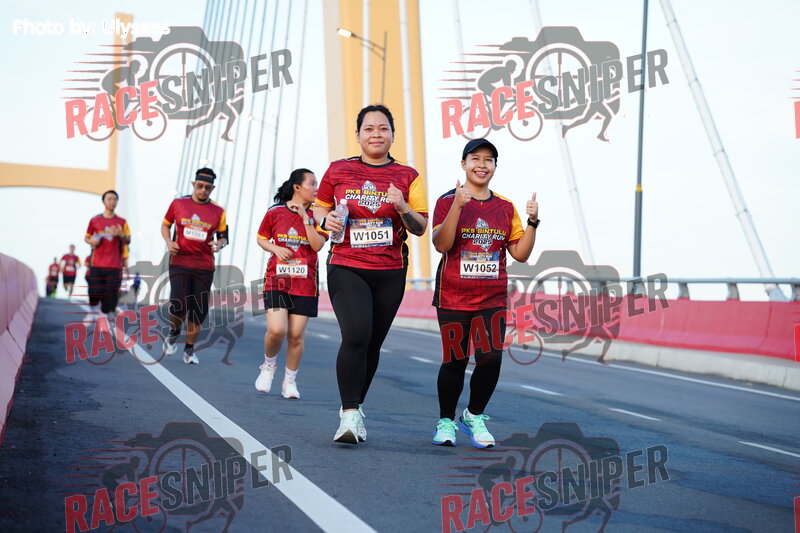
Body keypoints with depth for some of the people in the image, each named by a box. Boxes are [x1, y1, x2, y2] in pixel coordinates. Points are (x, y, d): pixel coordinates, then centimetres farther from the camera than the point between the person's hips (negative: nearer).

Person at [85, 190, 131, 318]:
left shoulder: (121, 222, 8)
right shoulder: (95, 220, 9)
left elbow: (128, 241, 5)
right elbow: (86, 237, 17)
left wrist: (120, 234, -15)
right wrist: (91, 241, -6)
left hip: (114, 265, 0)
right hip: (97, 264, 0)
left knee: (111, 293, -6)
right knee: (94, 292, -1)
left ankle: (109, 315, -2)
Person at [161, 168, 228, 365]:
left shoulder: (218, 212, 5)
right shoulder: (178, 203, 3)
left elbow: (223, 237, 14)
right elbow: (165, 225, 16)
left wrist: (219, 244, -10)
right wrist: (169, 242, -3)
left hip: (204, 266, 2)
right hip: (179, 262, -2)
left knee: (199, 310, 2)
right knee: (179, 304, -16)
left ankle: (189, 349, 20)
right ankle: (173, 334, 16)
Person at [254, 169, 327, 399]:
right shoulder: (275, 212, 2)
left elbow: (318, 245, -9)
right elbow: (261, 239, 13)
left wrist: (305, 218, -16)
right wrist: (276, 248, -7)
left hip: (305, 283, 1)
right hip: (277, 279, -1)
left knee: (296, 335, 0)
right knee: (276, 330, -15)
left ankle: (290, 380, 18)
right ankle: (269, 365, 15)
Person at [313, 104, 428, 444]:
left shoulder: (407, 177, 5)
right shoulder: (338, 171, 5)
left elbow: (421, 228, 4)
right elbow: (319, 208, 17)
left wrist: (402, 207, -15)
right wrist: (326, 220, -5)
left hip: (390, 273, 2)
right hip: (346, 268, -2)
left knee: (372, 344, 8)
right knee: (356, 336, -21)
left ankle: (354, 407, 27)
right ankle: (349, 415, -16)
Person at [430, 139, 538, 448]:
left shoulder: (505, 207, 10)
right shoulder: (448, 201, 0)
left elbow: (520, 254, 8)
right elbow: (441, 244, -14)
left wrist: (532, 222, -5)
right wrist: (458, 205, -22)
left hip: (493, 300, 3)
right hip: (453, 298, -3)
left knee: (491, 359, -8)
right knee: (454, 361, 0)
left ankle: (474, 417, 16)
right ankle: (446, 422, 20)